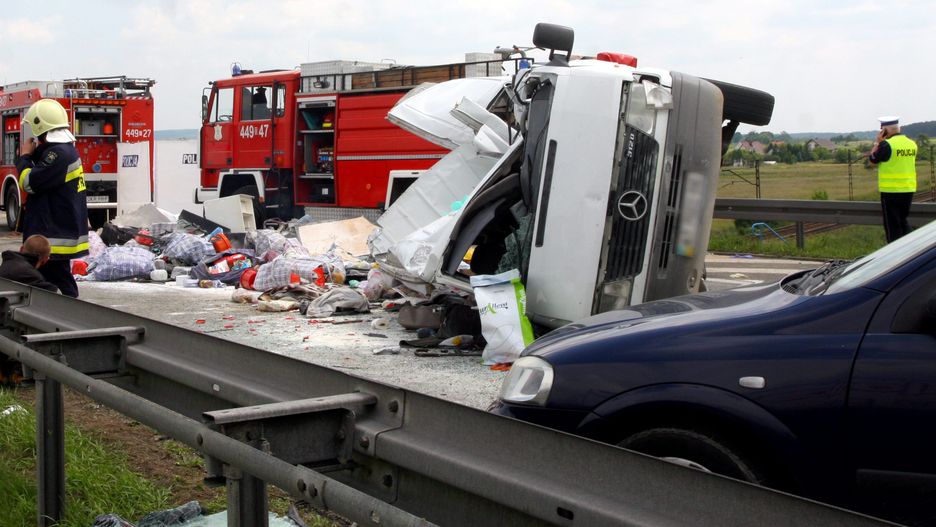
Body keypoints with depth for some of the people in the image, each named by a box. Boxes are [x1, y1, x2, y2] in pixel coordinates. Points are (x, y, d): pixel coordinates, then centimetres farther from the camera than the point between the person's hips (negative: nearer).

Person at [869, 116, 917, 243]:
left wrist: (877, 142, 3)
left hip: (891, 190, -7)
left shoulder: (887, 144, -15)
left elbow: (872, 160, -4)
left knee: (892, 224, 1)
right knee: (903, 221, 19)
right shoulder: (912, 144, 6)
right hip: (909, 190, 7)